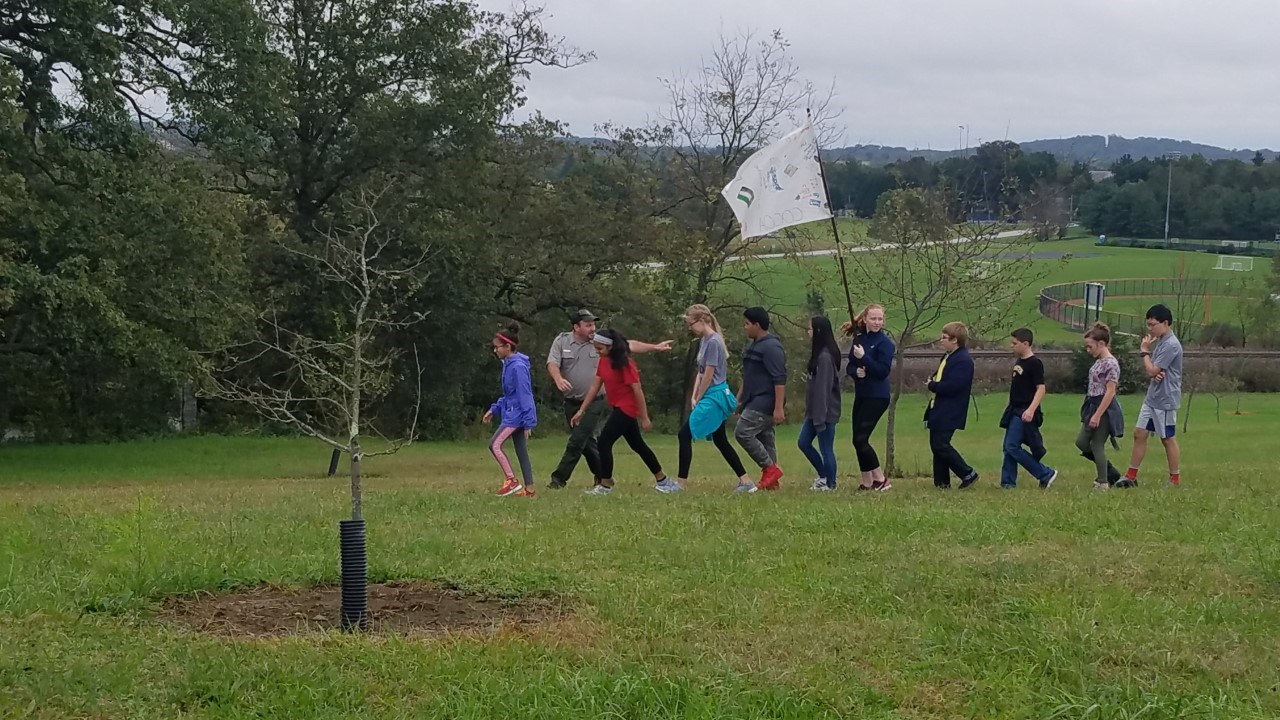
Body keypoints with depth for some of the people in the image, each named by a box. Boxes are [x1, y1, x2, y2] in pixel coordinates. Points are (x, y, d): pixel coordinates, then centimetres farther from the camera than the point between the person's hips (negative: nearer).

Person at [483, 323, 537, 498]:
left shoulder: (518, 366, -18)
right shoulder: (508, 364, 11)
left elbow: (525, 395, -19)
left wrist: (528, 422, -20)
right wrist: (494, 409, 16)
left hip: (516, 414, -10)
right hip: (512, 413, 10)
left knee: (495, 444, -11)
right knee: (521, 451, 10)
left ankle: (511, 481, -6)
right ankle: (529, 489, 12)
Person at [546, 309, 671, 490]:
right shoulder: (562, 341, 1)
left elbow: (630, 345, 3)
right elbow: (552, 364, -10)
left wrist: (655, 347, 0)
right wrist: (558, 379, -30)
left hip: (594, 402, -2)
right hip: (572, 402, 2)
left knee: (578, 440, -12)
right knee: (588, 442, 9)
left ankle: (559, 478, -9)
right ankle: (603, 477, 24)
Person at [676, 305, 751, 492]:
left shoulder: (713, 342, -17)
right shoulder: (704, 341, 12)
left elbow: (708, 375, -16)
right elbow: (700, 372, 13)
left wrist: (698, 400, -8)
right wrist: (694, 397, 3)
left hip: (714, 396, -10)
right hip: (717, 397, 10)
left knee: (685, 434, -11)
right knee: (720, 441, 14)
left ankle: (681, 482, -9)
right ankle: (745, 480, 16)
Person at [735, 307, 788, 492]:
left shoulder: (771, 347, -15)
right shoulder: (753, 345, 16)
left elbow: (780, 379, -21)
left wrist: (779, 408, -25)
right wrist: (739, 399, 26)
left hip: (765, 402, -10)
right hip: (754, 401, 10)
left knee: (743, 433, -15)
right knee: (764, 439, 9)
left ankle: (771, 469, -9)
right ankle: (770, 481, 11)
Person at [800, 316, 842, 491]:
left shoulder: (825, 357, -19)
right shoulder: (819, 354, 11)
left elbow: (823, 388, -21)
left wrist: (820, 418, -21)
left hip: (825, 412, -10)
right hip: (815, 411, 10)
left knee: (826, 449, 0)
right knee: (803, 442, 13)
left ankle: (830, 484, 11)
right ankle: (823, 476, 25)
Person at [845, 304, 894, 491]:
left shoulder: (884, 342, -10)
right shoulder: (859, 340, 10)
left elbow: (884, 371, -17)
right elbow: (850, 366, 12)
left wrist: (863, 358, -23)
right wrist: (856, 372, -11)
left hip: (877, 397, -7)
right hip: (861, 395, 7)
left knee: (860, 439, -12)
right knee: (858, 440, 8)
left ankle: (880, 479, -2)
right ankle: (867, 482, 17)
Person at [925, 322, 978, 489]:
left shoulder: (963, 361, -19)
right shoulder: (948, 357, 14)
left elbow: (952, 386, -26)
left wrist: (932, 385, -12)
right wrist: (932, 381, 2)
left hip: (948, 414, -10)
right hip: (938, 411, 10)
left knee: (940, 445, -10)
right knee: (937, 446, 11)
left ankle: (968, 474, 1)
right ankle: (941, 482, 18)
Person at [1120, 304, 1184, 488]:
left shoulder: (1171, 345, -19)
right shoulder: (1159, 342, 12)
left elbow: (1152, 370, -20)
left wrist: (1145, 352, -6)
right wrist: (1155, 374, -8)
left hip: (1165, 400, -9)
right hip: (1152, 398, 9)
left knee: (1168, 439, 1)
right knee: (1139, 434, 8)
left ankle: (1175, 480, 12)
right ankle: (1131, 476, 12)